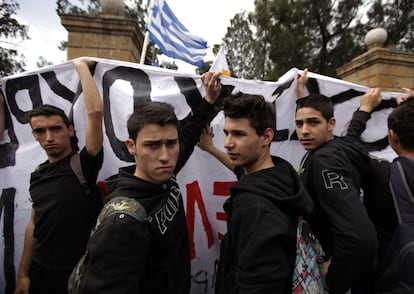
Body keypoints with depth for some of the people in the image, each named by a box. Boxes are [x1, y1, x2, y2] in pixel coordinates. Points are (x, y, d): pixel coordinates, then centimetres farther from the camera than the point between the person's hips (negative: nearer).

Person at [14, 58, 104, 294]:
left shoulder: (83, 164, -15)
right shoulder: (38, 175, 3)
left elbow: (95, 112, -28)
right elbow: (34, 223, 9)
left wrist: (81, 65, -18)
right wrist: (23, 274, 9)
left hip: (76, 273, -5)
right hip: (40, 270, 5)